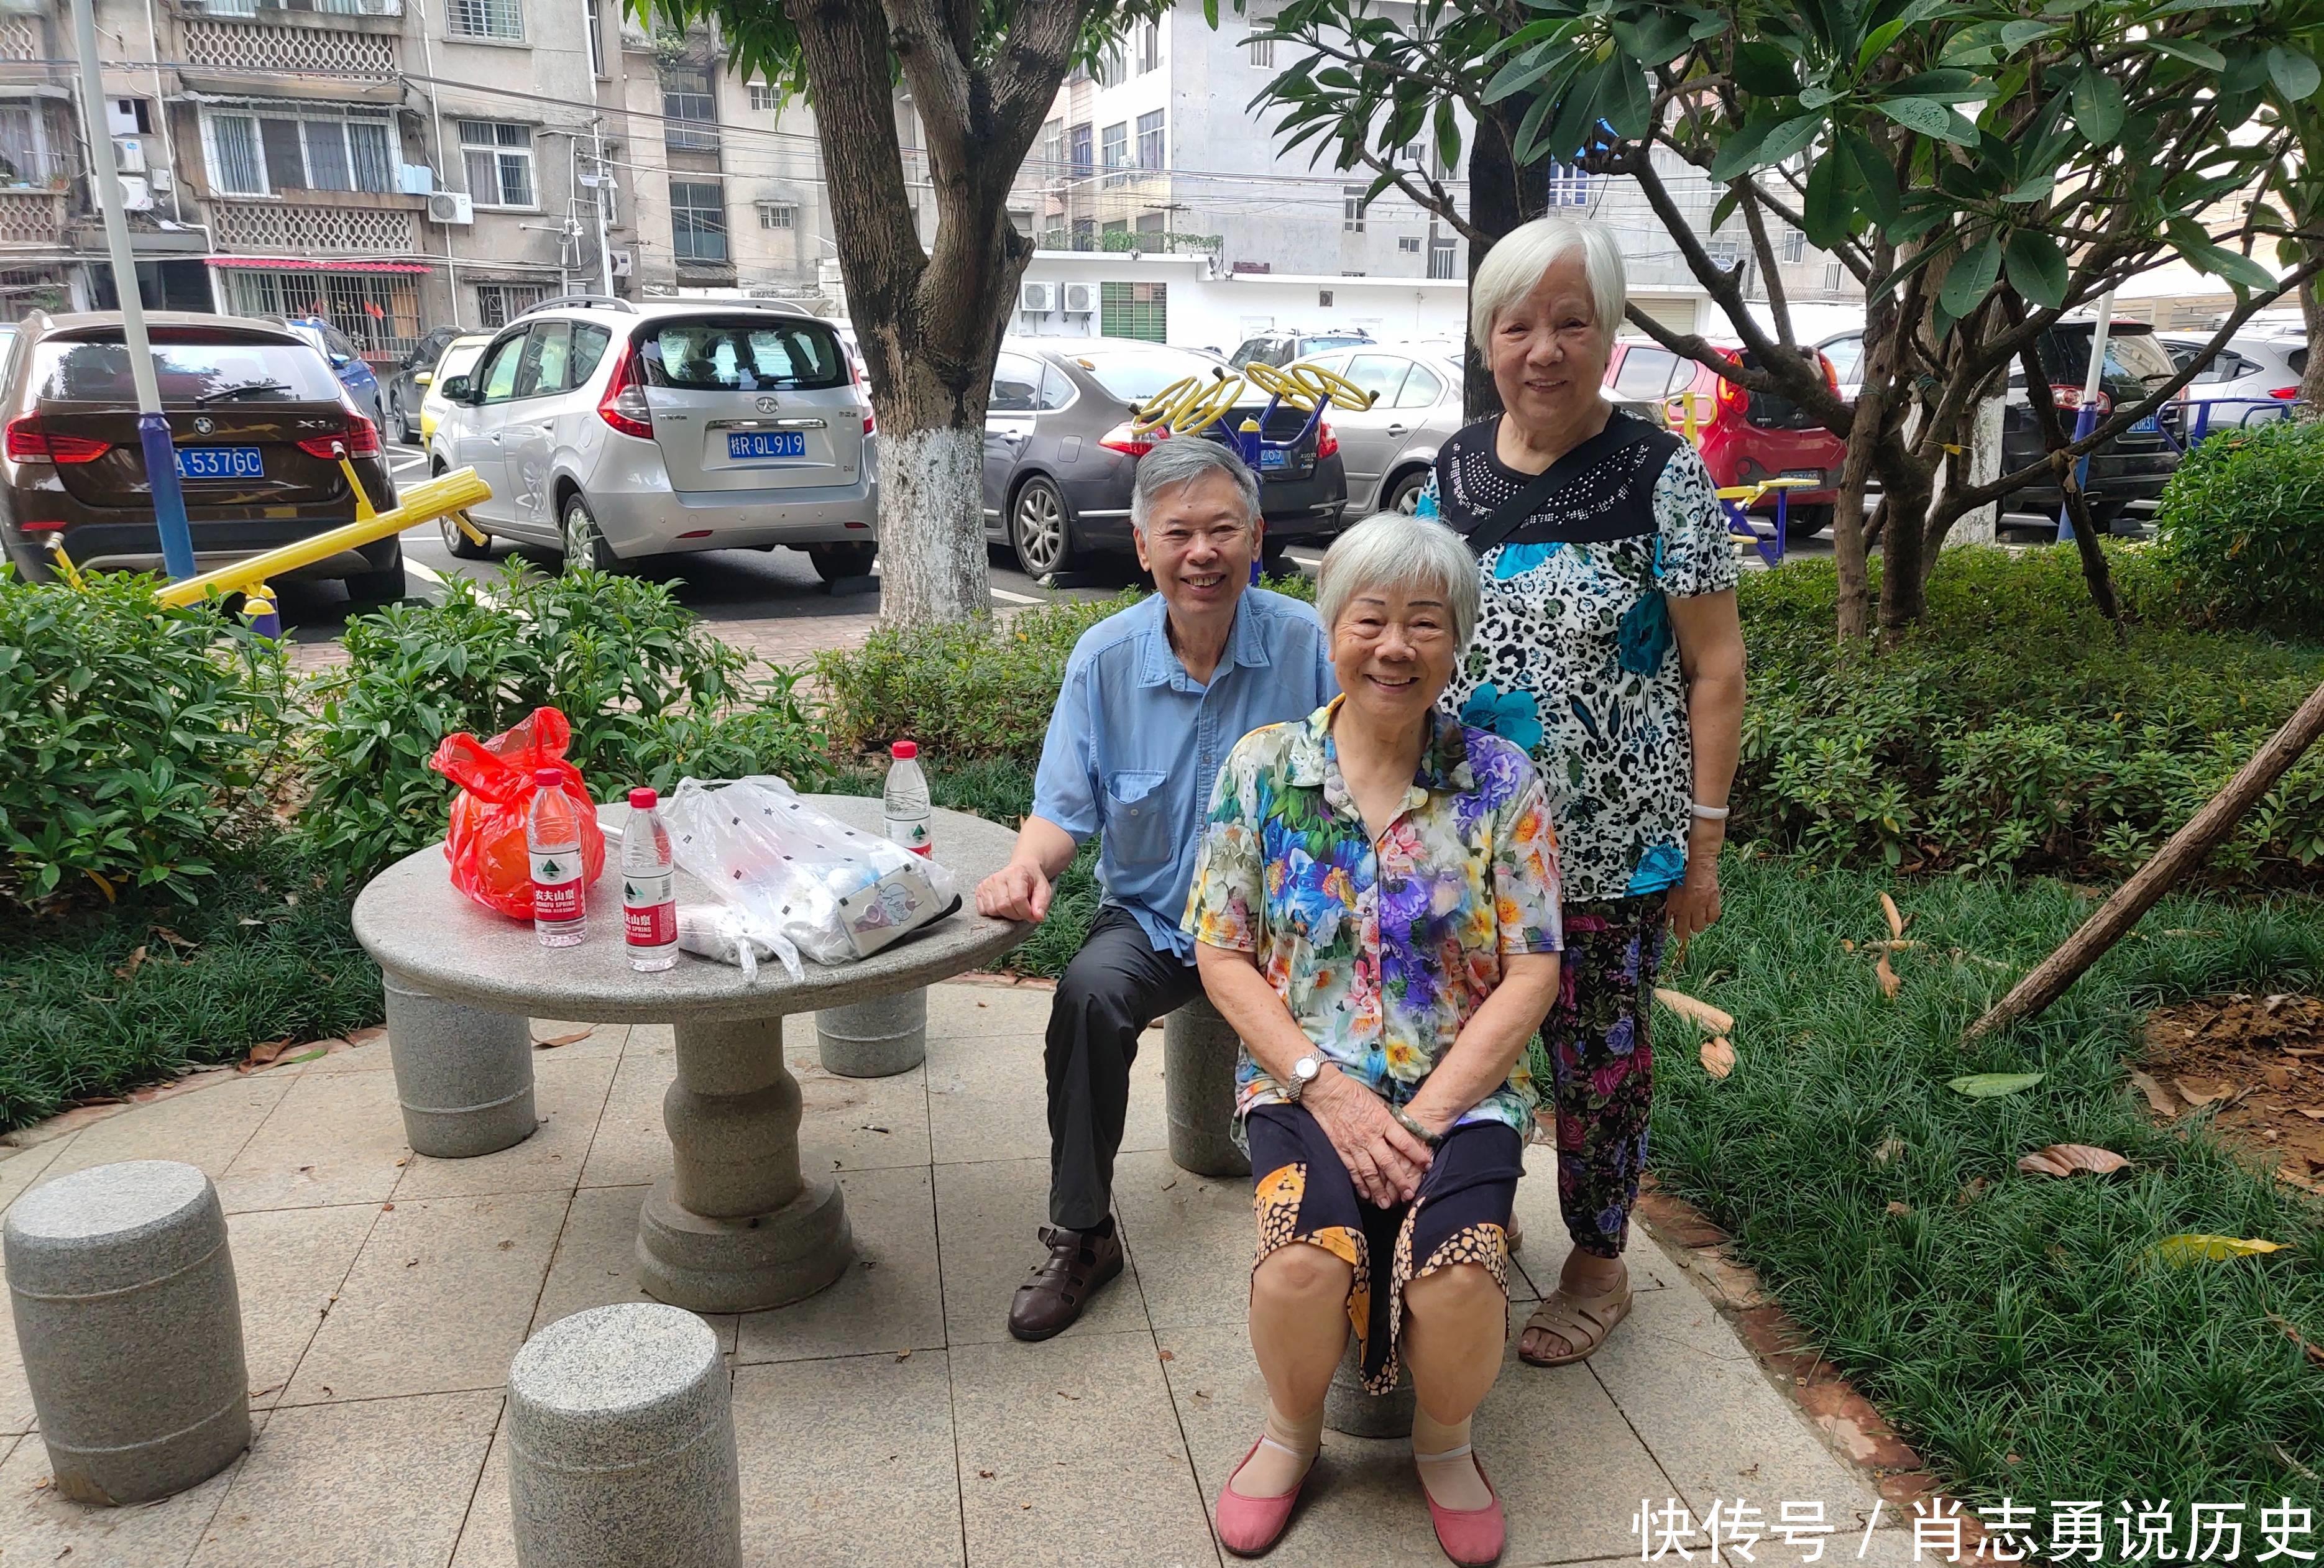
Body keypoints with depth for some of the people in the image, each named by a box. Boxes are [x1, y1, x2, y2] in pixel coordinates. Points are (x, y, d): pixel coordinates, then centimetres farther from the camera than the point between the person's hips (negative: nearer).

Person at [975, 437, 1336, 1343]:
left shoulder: (1309, 646, -8)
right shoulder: (1105, 658, -1)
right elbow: (1065, 807, 2)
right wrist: (1029, 865, -22)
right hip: (1152, 918, 2)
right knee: (1088, 994, -28)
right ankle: (1081, 1235, -8)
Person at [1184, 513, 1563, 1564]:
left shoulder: (1501, 784, -1)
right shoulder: (1263, 769, 0)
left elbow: (1530, 976, -3)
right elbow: (1222, 957, 1)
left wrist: (1427, 1115, -13)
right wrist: (1324, 1087, -11)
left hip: (1462, 1088, 0)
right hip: (1303, 1080, 0)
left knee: (1459, 1268, -27)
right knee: (1306, 1256, -28)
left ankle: (1445, 1445, 10)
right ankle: (1290, 1434, 8)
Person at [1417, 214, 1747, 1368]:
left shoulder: (1662, 477, -9)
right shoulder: (1453, 469, 4)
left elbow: (1717, 669, -8)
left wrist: (1705, 839, -10)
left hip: (1610, 843, -4)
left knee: (1596, 1052, 11)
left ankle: (1598, 1263, 32)